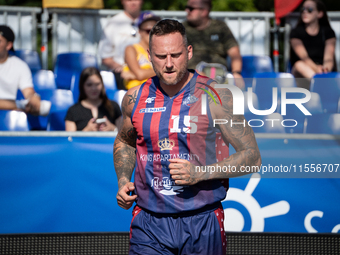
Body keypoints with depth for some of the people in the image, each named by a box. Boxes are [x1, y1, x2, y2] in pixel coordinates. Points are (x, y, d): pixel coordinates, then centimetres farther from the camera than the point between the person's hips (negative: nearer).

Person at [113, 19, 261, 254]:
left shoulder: (216, 96, -5)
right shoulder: (135, 98, 5)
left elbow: (252, 157, -3)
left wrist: (201, 173, -16)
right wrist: (123, 181, 7)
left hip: (202, 222, -2)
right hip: (149, 224, 2)